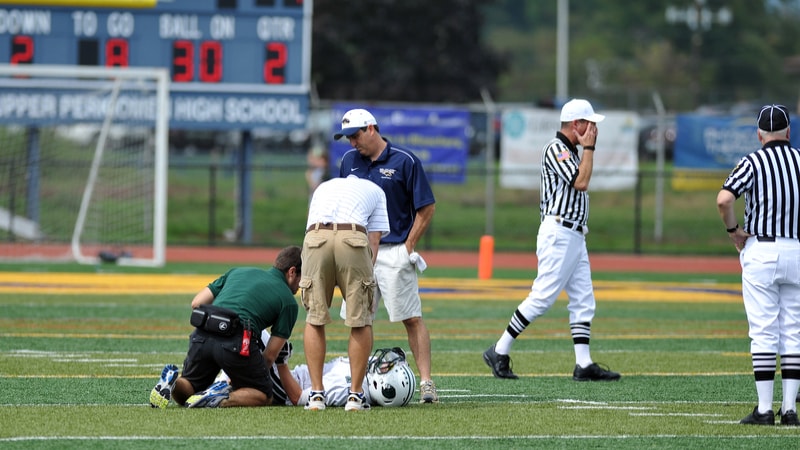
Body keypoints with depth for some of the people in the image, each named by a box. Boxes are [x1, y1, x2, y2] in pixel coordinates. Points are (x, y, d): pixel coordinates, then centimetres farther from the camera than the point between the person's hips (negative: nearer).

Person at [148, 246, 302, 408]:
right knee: (264, 396, 16)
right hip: (237, 341, -4)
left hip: (202, 336, 5)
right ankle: (221, 400, -14)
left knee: (183, 394, 25)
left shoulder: (238, 271, 28)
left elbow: (196, 303, 23)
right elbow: (270, 356, 12)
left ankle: (172, 382, -12)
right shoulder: (288, 301, 14)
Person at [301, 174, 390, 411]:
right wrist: (364, 275, 18)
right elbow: (374, 241, 21)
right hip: (353, 239, -2)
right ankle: (355, 394, 10)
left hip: (315, 238, 2)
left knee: (315, 319, 14)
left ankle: (317, 393, 12)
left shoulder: (323, 188, 40)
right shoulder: (375, 191, 32)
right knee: (361, 321, 10)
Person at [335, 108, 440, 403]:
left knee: (412, 318, -6)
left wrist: (409, 246, -7)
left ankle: (426, 382, -6)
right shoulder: (349, 161, 9)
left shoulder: (405, 162, -6)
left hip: (394, 252, -5)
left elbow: (427, 207, -3)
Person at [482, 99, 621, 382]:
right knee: (542, 297, -11)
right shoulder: (556, 149, -12)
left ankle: (584, 364, 3)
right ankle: (499, 352, -4)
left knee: (583, 300, 5)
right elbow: (581, 182, -19)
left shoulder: (571, 151, 18)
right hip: (558, 234, -10)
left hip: (574, 236, 10)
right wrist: (589, 148, -12)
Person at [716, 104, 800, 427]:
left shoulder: (753, 162, -6)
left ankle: (764, 409, -4)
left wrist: (732, 229, -3)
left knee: (763, 333, -2)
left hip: (760, 252, -3)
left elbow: (724, 199, -20)